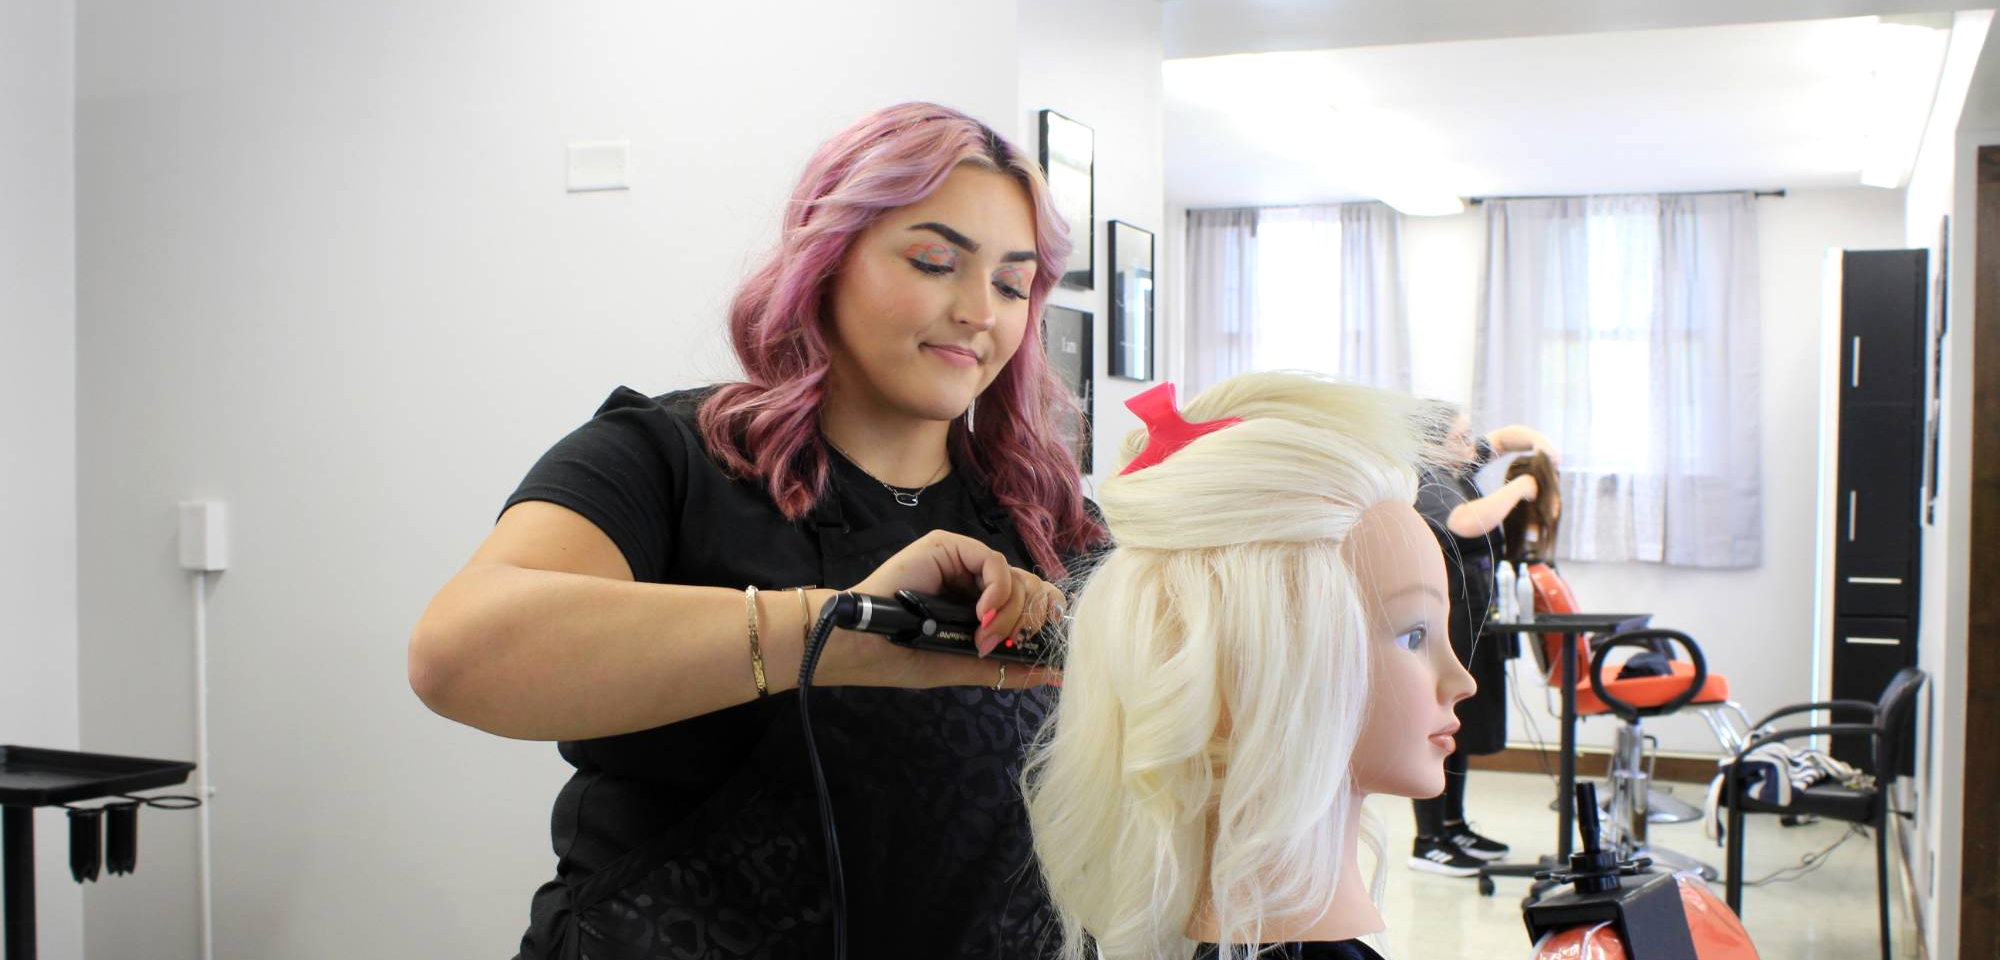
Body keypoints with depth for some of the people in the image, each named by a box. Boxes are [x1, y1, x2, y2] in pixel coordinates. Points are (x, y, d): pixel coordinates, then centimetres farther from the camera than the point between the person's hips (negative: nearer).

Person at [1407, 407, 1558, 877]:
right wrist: (1518, 488, -21)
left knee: (1462, 727, 15)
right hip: (1441, 625, -10)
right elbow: (1472, 521, -36)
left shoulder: (1460, 470, 11)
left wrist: (1537, 441, 4)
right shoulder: (1430, 487, -18)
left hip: (1471, 623, 10)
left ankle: (1454, 827, 25)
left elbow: (1503, 437, 25)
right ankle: (1427, 843, -3)